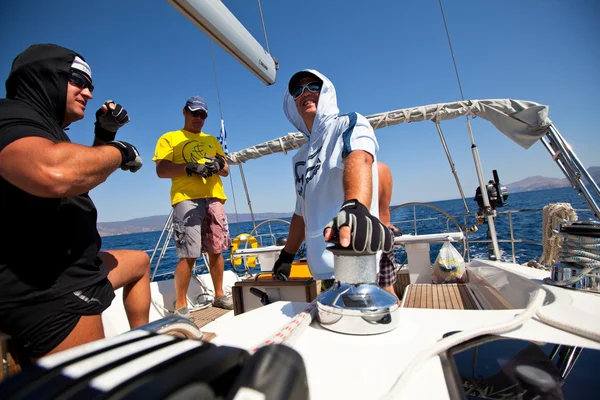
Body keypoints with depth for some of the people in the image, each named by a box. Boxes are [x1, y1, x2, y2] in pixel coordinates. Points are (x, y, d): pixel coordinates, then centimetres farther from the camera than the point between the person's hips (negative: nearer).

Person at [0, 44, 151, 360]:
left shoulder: (41, 126, 16)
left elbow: (82, 173, 30)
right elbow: (55, 173, -39)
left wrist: (105, 136, 14)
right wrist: (119, 152, -20)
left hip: (71, 271, 11)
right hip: (43, 291, -11)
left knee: (139, 262, 28)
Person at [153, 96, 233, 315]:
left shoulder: (212, 140, 26)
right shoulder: (169, 138, 11)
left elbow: (226, 171, 20)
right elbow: (161, 170, -2)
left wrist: (219, 164, -3)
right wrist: (190, 167, -15)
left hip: (214, 198, 5)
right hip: (187, 199, -4)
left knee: (216, 250, 6)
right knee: (188, 255, -9)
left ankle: (219, 295, 19)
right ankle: (180, 305, 2)